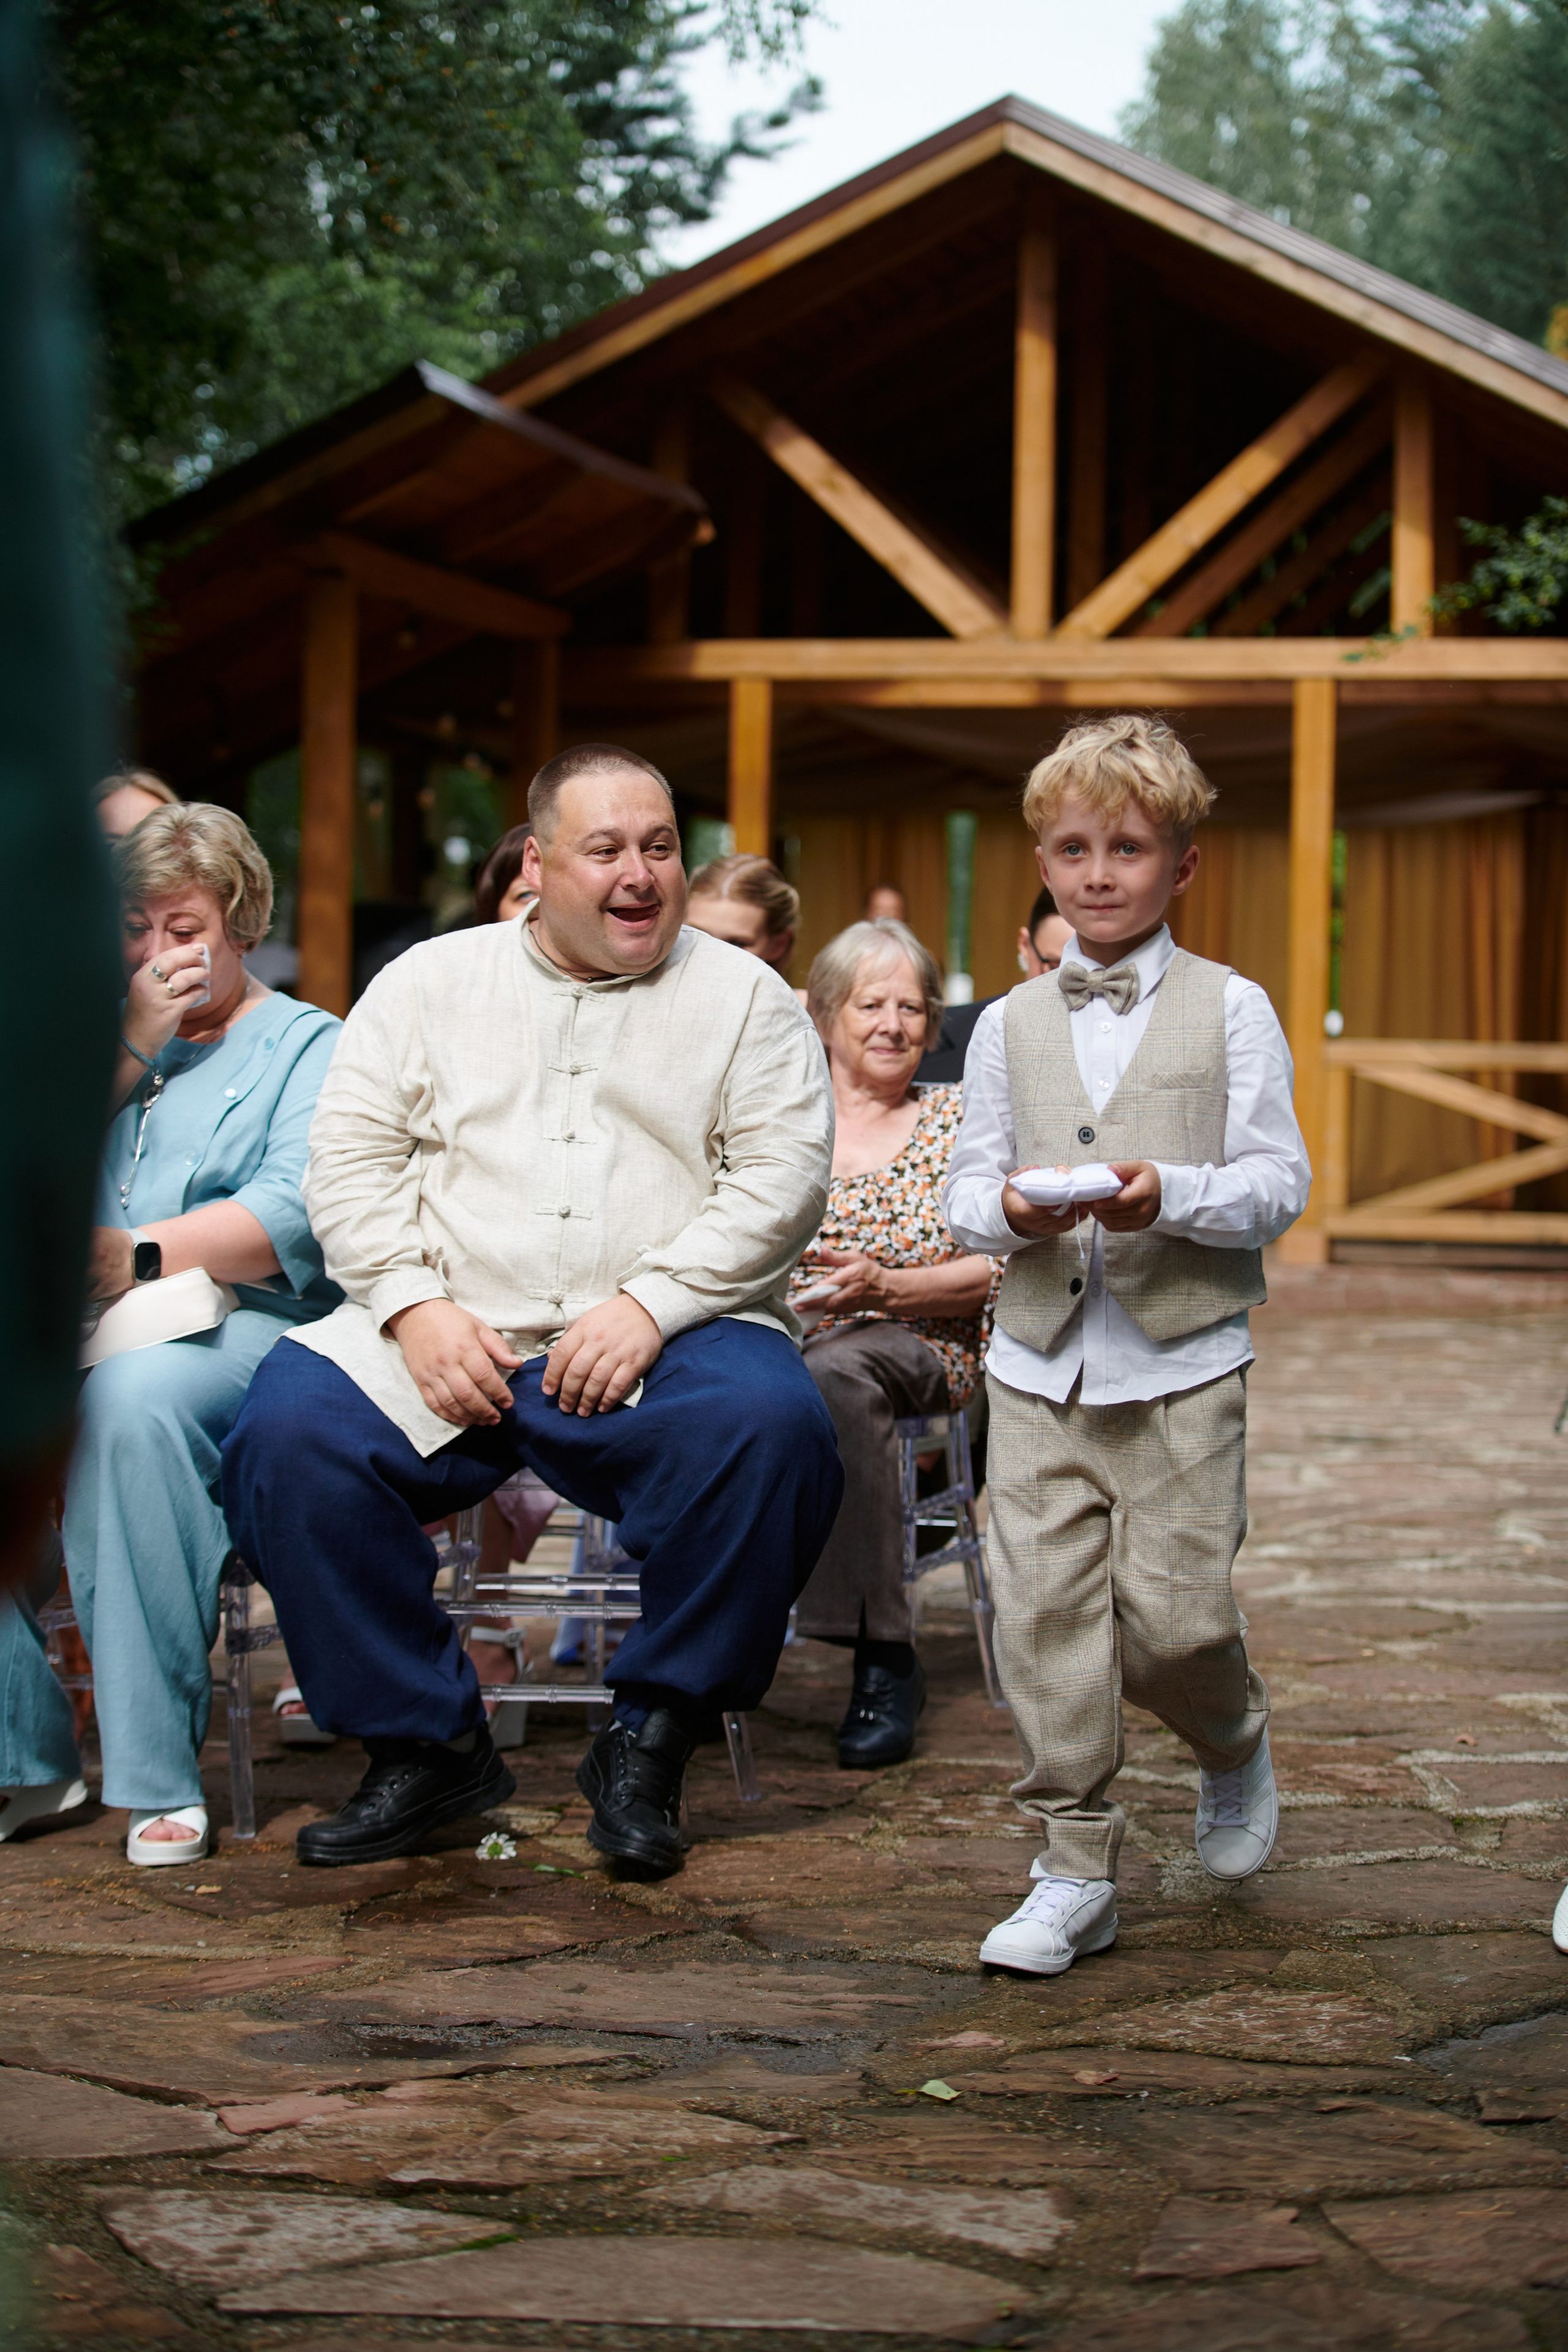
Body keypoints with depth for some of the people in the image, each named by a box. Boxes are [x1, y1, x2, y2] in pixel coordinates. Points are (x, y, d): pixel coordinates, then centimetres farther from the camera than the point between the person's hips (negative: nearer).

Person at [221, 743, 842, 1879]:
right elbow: (352, 1160, 8)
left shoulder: (745, 997, 11)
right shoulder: (430, 985, 15)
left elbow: (782, 1178, -1)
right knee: (288, 1432, -25)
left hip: (663, 1347, -1)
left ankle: (651, 1737, -14)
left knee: (772, 1427, -33)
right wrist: (417, 1307, -9)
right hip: (452, 1337, 2)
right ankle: (427, 1744, -9)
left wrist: (650, 1304, -15)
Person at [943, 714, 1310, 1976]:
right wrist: (1006, 1210, -13)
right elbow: (967, 1184, 10)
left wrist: (1172, 1195, -21)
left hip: (1182, 1362, -3)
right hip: (1040, 1362, 3)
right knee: (1046, 1611, -2)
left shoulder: (1230, 1010, 2)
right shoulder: (1012, 1022, 11)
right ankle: (1076, 1870, 7)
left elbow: (1280, 1181, -3)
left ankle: (1237, 1749, 29)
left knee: (1171, 1615, -6)